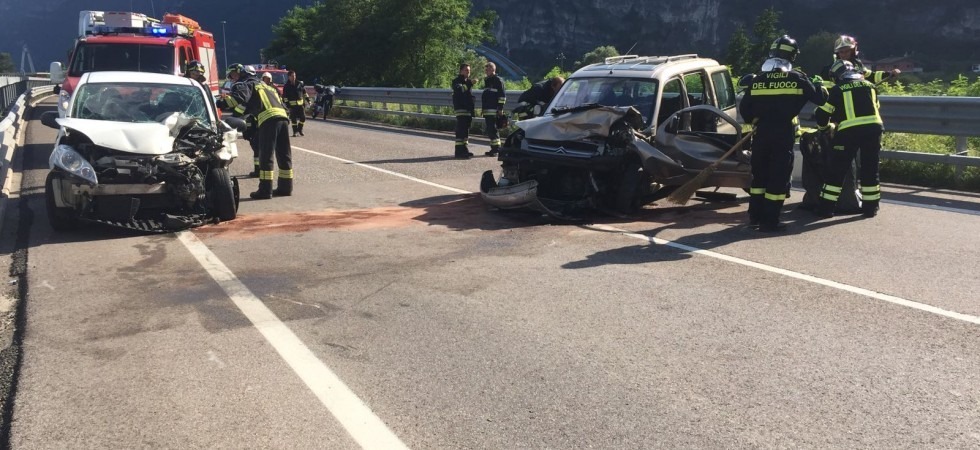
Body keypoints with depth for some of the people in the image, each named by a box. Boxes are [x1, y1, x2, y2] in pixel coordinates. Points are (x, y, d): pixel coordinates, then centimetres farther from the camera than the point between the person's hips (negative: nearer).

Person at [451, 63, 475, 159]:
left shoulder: (468, 82, 21)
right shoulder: (457, 81, -5)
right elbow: (459, 89, -27)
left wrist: (473, 108, 25)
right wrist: (469, 84, -36)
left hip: (468, 109, 9)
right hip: (460, 108, -9)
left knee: (466, 129, 12)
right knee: (461, 129, -13)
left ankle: (465, 149, 18)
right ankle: (459, 151, -16)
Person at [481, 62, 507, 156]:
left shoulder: (498, 80, -6)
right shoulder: (486, 80, 21)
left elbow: (502, 95, -12)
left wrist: (500, 109, -17)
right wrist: (483, 109, 25)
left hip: (494, 110, -9)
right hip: (487, 110, 9)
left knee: (493, 129, -11)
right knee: (489, 130, 9)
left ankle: (496, 148, -7)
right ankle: (494, 148, 16)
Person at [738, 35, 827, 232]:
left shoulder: (757, 79, 3)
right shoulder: (797, 78, -5)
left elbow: (744, 108, 6)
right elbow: (819, 98, 1)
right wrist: (820, 87, 23)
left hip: (761, 133, 4)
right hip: (784, 134, -3)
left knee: (759, 174, 16)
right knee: (779, 177, 1)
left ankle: (755, 216, 20)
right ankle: (770, 221, 1)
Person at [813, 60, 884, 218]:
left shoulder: (837, 90, 8)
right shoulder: (870, 86, 19)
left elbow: (821, 114, 7)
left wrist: (826, 126, 26)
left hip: (849, 131, -3)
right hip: (873, 128, 3)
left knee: (837, 170, 4)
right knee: (870, 170, 13)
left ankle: (826, 208, 5)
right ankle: (870, 208, 17)